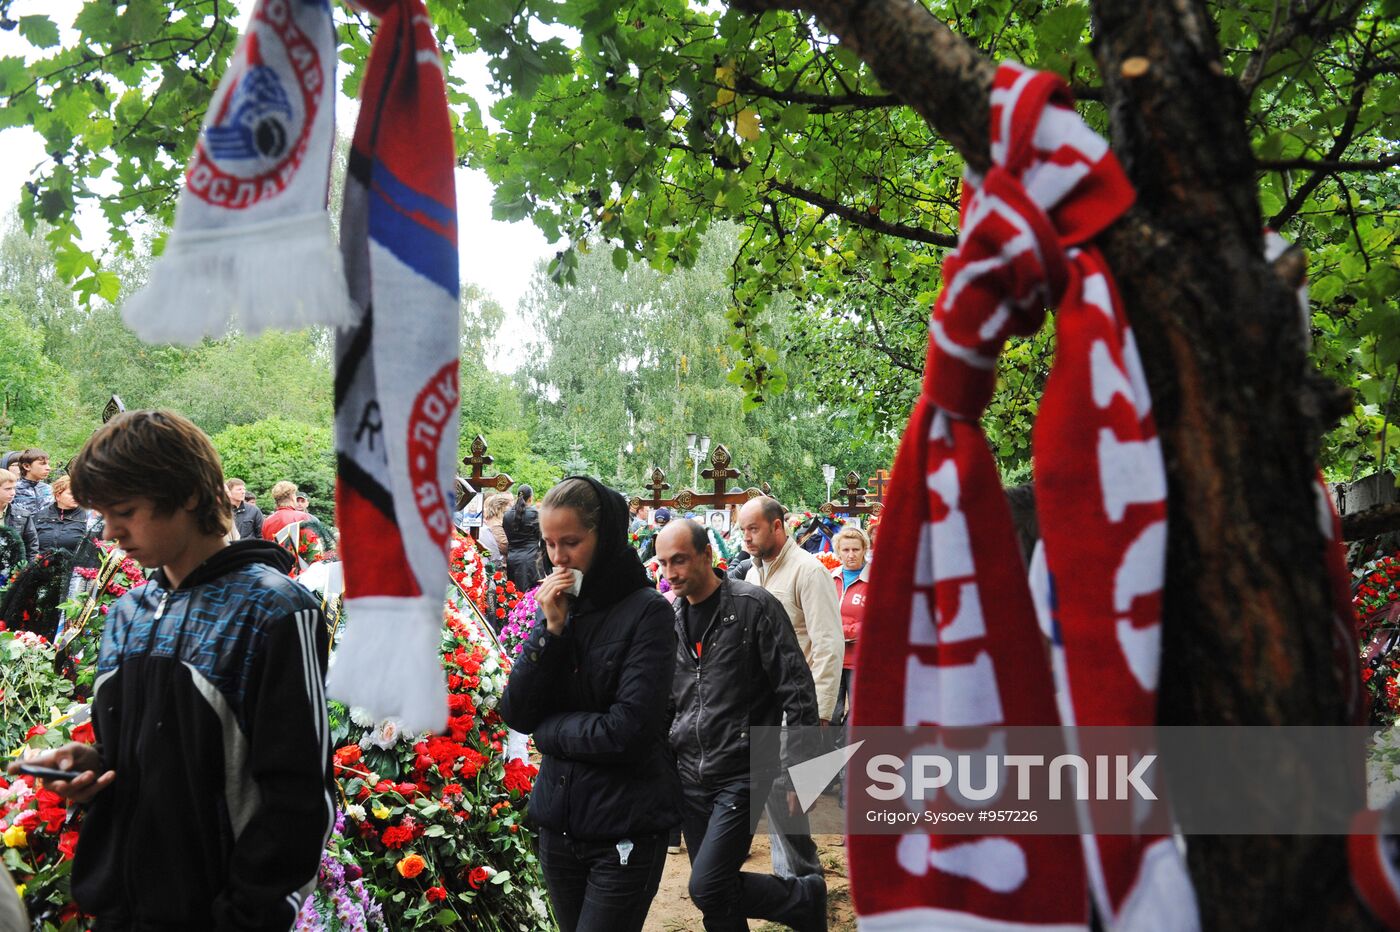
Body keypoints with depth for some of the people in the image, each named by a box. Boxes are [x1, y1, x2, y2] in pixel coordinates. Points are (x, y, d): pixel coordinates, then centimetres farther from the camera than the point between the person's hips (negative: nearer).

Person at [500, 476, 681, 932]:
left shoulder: (646, 611, -12)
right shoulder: (559, 605, 4)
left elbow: (627, 731, -20)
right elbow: (516, 713, -3)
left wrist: (550, 729, -6)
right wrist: (551, 628, -12)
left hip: (625, 829, -6)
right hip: (559, 820, 6)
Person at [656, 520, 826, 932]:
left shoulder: (754, 606, -11)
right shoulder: (671, 620, 8)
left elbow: (797, 691, -11)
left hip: (743, 772, -6)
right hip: (690, 775, 6)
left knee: (707, 887, -13)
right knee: (717, 897, 9)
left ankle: (806, 898, 10)